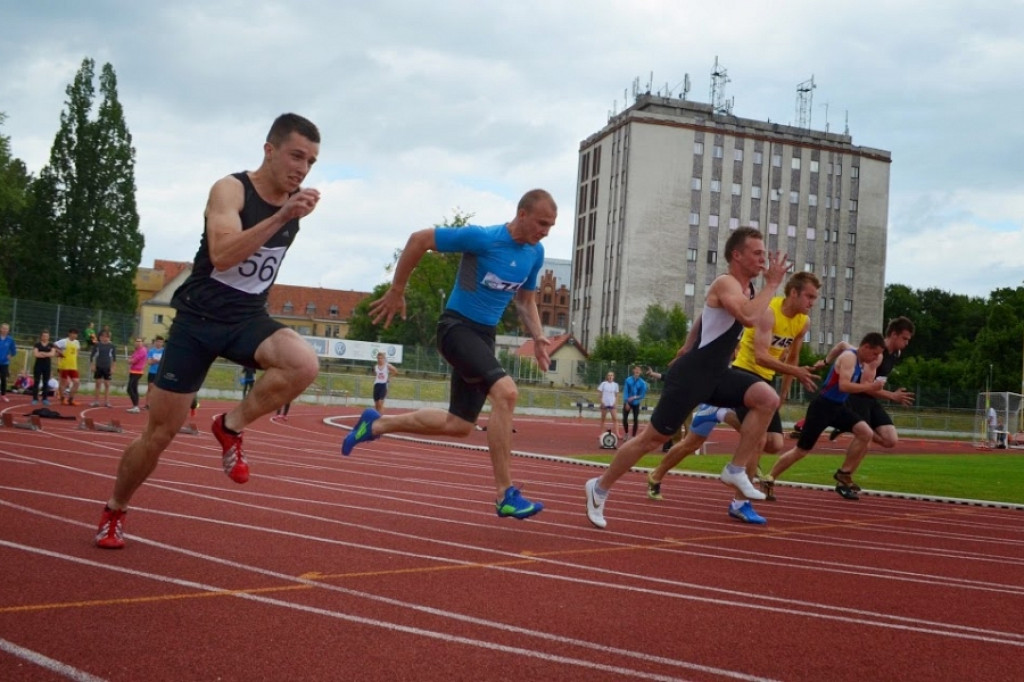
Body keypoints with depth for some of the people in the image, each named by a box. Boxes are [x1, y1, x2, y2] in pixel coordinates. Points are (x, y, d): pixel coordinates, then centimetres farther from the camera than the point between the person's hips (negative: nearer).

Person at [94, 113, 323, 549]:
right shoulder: (230, 190, -15)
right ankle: (113, 513, 30)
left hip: (248, 318, 4)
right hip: (199, 320, -4)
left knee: (305, 364, -30)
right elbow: (222, 255, -33)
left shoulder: (297, 199, 2)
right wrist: (281, 217, -37)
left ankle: (231, 427, -6)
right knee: (159, 434, 3)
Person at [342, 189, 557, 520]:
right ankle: (505, 495, -23)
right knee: (506, 392, -28)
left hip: (484, 335, 8)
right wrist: (396, 292, -8)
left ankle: (377, 424, 29)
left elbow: (526, 300, 19)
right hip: (457, 327, -8)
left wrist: (538, 337, 2)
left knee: (459, 425, 10)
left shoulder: (535, 253, 3)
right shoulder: (482, 238, -18)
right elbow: (419, 239, -13)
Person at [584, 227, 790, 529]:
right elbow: (749, 318, -35)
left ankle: (735, 470, -4)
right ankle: (599, 488, 17)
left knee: (767, 399, -12)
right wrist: (772, 284, -25)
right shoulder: (725, 283, -16)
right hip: (691, 375, -9)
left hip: (716, 374, 9)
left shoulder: (746, 288, 12)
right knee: (652, 438, -1)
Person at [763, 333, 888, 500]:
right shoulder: (849, 357, -18)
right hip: (823, 406, -8)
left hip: (839, 406, 8)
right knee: (801, 450, -4)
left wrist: (872, 367, 9)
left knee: (866, 433, -7)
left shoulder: (861, 360, 10)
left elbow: (863, 386, 15)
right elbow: (844, 386, -29)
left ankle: (843, 475, 4)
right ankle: (768, 480, 9)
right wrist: (870, 387, -30)